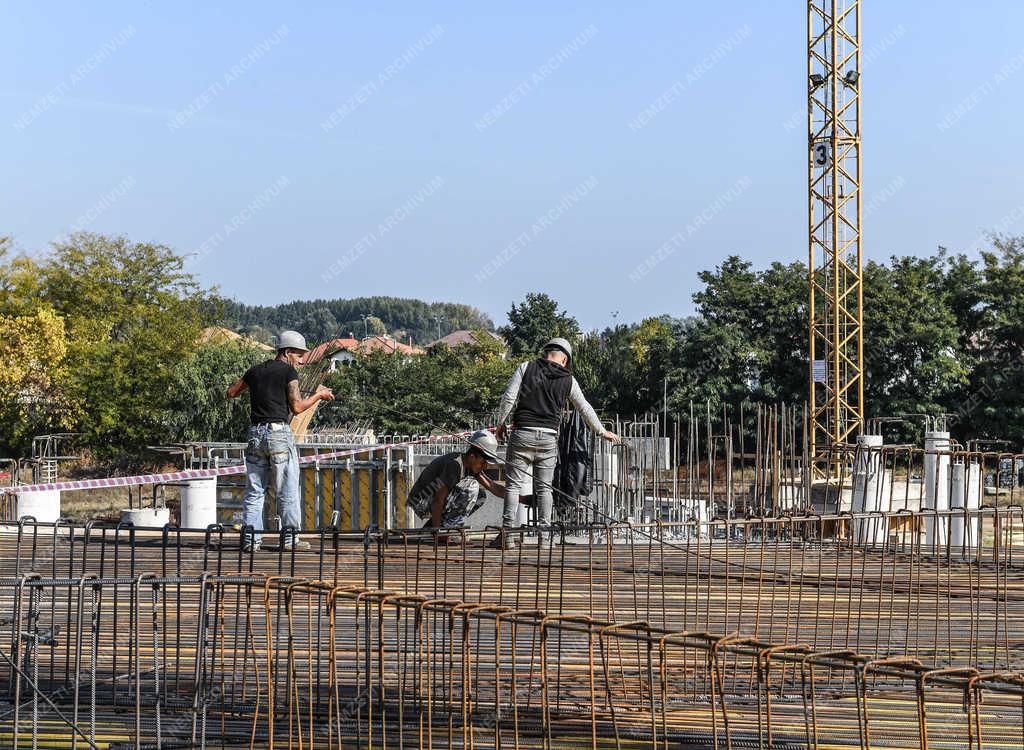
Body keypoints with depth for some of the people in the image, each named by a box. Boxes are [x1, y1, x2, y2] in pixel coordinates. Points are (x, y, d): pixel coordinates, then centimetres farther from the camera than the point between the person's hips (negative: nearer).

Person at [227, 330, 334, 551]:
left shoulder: (255, 371, 13)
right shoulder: (288, 371, -3)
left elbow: (231, 393, 22)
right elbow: (297, 407, -8)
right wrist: (318, 395, 6)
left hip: (256, 434, 5)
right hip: (279, 433, -5)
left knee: (254, 490, 7)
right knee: (287, 490, 1)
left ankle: (251, 539, 2)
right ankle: (290, 538, 1)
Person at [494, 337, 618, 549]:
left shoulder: (526, 368, 2)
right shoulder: (568, 380, 8)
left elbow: (509, 397, -5)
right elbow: (585, 409, 18)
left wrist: (501, 423, 7)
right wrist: (602, 431, 30)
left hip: (522, 434, -2)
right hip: (549, 438, 2)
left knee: (513, 484, 1)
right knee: (544, 488, 9)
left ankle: (507, 534, -6)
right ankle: (544, 535, 6)